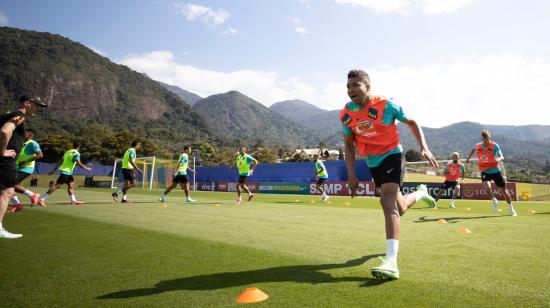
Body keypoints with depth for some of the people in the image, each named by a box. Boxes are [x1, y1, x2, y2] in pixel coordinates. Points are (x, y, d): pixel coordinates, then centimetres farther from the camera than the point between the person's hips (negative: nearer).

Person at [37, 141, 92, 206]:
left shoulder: (67, 152, 15)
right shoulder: (76, 153, -10)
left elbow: (60, 162, 17)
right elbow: (78, 163, -19)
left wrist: (54, 170, 20)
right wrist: (86, 168, -7)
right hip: (66, 172, -9)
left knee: (71, 185, 12)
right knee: (57, 186, -9)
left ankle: (73, 200, 14)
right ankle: (41, 199, -9)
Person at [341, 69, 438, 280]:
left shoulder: (385, 105, -16)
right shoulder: (346, 114, -5)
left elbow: (411, 123, -1)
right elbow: (349, 145, 4)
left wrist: (424, 147, -13)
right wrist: (351, 174, -3)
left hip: (392, 156, -5)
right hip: (372, 163, 5)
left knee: (387, 202, -26)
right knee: (400, 209, 17)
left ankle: (391, 262, -30)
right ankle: (420, 193, 54)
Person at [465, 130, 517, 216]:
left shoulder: (494, 146, -13)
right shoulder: (478, 146, -3)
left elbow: (502, 157, -23)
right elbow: (473, 149, 22)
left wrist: (498, 159, -45)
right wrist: (468, 158, 26)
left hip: (495, 171, -1)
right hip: (485, 172, 1)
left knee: (504, 190, 9)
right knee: (487, 187, -26)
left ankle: (511, 208, 34)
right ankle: (494, 201, 6)